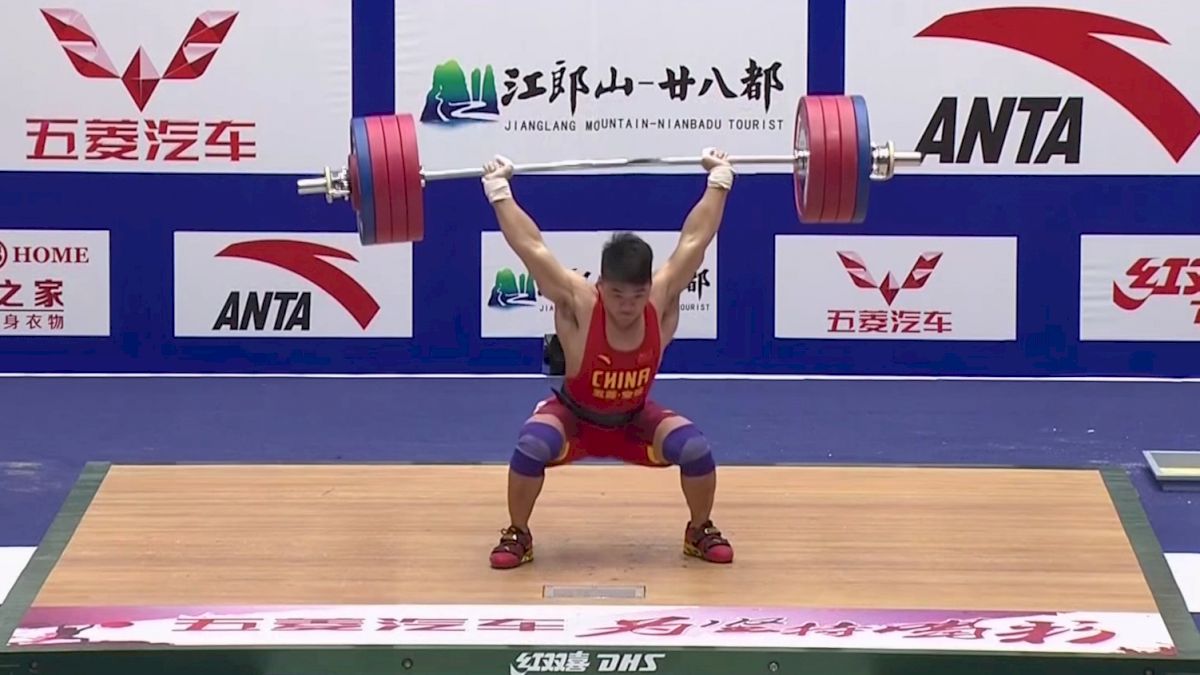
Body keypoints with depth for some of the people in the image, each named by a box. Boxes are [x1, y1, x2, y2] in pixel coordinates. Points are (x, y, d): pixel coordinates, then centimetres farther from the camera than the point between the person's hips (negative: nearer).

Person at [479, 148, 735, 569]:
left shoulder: (662, 302, -24)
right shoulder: (577, 305, -30)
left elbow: (695, 240, -19)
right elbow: (530, 246, -29)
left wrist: (719, 178, -15)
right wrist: (498, 190, -29)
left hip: (635, 421, 2)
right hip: (574, 419, -2)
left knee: (694, 447, -23)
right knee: (532, 445, -34)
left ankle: (701, 531, 3)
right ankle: (517, 535, -11)